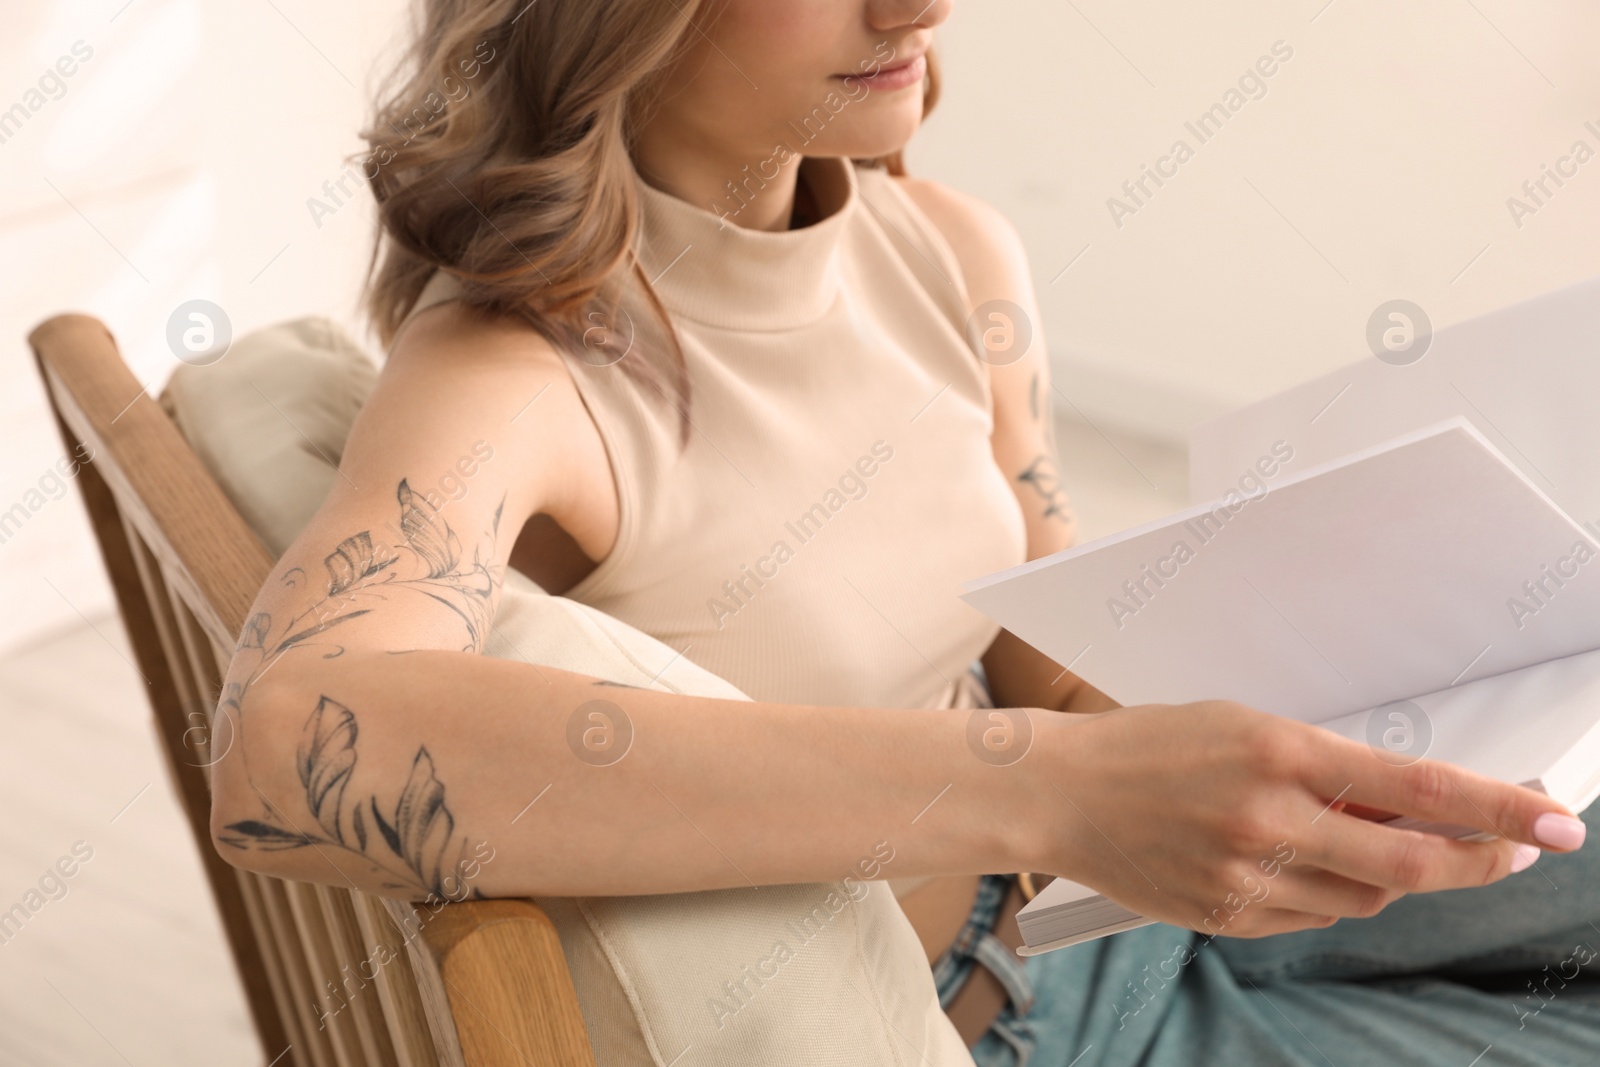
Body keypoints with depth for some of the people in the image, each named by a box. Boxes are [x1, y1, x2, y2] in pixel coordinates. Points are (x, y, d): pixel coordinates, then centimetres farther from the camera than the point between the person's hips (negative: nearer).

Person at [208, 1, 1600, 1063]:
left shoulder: (955, 257, -6)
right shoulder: (507, 370, -26)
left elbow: (1050, 666, 4)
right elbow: (287, 757, -47)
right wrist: (1044, 790, -49)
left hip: (1076, 917, 6)